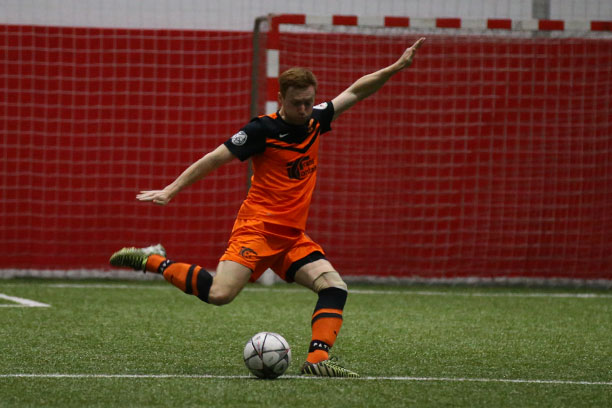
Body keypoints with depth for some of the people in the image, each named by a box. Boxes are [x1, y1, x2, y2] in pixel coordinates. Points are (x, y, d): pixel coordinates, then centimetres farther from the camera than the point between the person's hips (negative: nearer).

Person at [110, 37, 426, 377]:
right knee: (220, 294, -24)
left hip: (293, 236, 7)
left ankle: (318, 359, -18)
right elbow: (215, 159, -5)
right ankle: (153, 261, -7)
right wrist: (171, 190, -7)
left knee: (335, 287, -10)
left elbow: (355, 92, 19)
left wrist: (395, 68, 11)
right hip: (257, 227, -7)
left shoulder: (315, 121, 9)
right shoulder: (263, 129, -9)